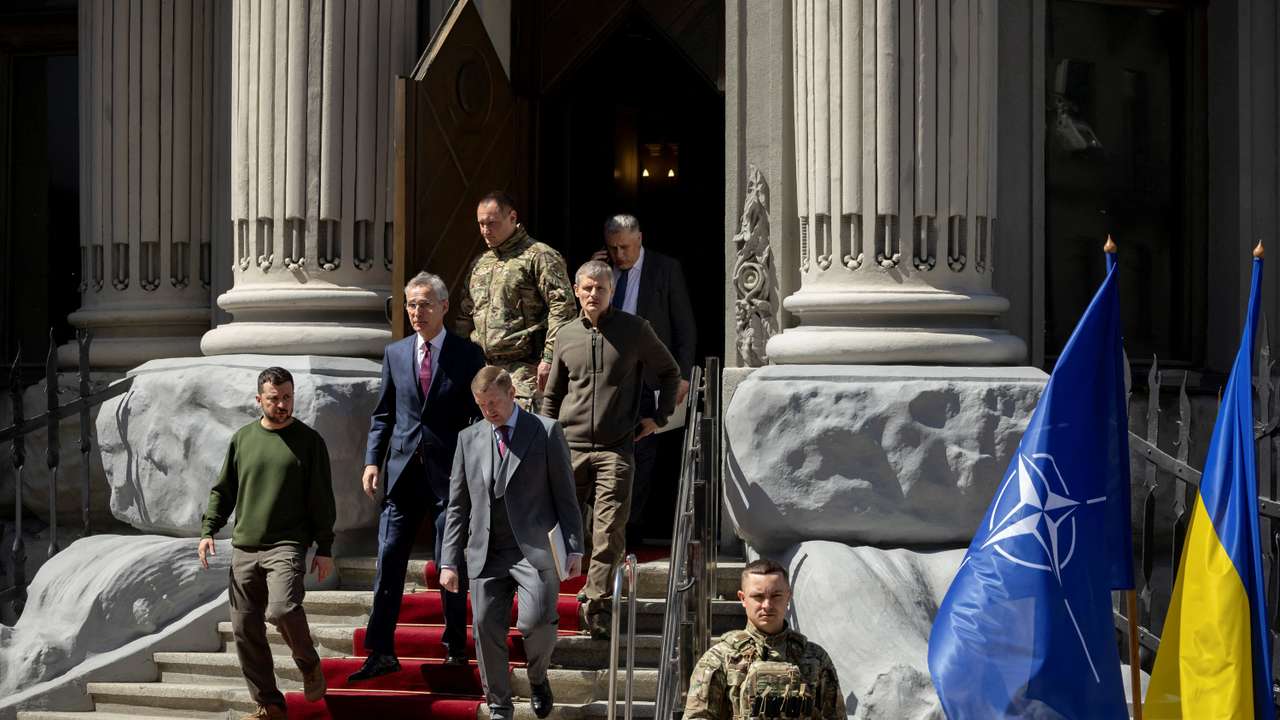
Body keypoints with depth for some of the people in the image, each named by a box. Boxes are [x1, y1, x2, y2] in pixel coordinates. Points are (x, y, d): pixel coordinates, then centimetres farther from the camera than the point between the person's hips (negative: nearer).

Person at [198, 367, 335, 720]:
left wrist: (325, 548, -1)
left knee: (282, 610, -26)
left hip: (287, 545, -4)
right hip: (244, 548, 4)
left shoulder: (309, 441, 2)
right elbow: (223, 490, 16)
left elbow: (321, 499, 3)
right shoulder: (242, 439, 12)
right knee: (245, 628, 1)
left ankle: (309, 664, 4)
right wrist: (208, 529, 3)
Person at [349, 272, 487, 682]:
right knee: (388, 560, -1)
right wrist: (372, 460, 2)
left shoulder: (467, 355, 0)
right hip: (404, 468, 3)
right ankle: (381, 653, 1)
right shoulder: (395, 354, 9)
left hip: (449, 473, -3)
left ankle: (455, 648, 18)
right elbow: (383, 414, 13)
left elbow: (481, 415, 2)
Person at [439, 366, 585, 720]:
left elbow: (565, 495, 2)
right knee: (486, 629, -4)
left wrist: (574, 548, -4)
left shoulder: (546, 432, 3)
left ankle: (538, 676, 13)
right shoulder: (469, 439, 13)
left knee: (535, 621, -18)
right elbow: (458, 505, 14)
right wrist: (450, 561, 8)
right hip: (486, 554, 3)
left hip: (534, 548, -3)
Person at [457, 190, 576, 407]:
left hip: (524, 367, -7)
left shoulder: (538, 256, -3)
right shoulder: (479, 264, 20)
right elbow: (465, 315, 28)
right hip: (482, 369, 7)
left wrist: (549, 358, -17)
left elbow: (562, 308, -11)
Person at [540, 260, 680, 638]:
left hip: (615, 447, -2)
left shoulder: (634, 330, 2)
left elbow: (670, 371, 15)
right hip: (570, 446, 2)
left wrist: (660, 416, 6)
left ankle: (596, 603, -3)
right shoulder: (567, 334, 9)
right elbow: (551, 396, 18)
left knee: (609, 530, -8)